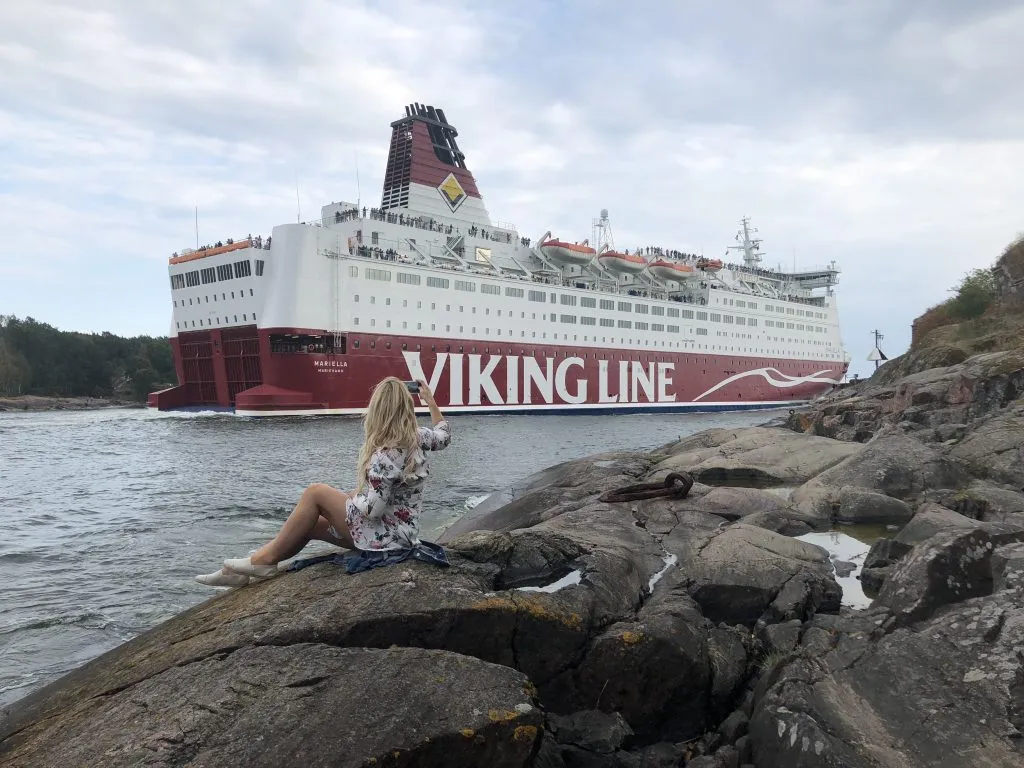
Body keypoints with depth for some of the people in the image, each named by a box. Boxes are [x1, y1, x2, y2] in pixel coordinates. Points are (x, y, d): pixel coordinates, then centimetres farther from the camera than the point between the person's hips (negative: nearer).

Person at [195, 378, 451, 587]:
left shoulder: (386, 455, -27)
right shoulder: (415, 436, -2)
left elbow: (371, 509, -27)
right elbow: (443, 436, 19)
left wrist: (352, 496, -7)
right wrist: (431, 401, 26)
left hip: (384, 536, -9)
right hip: (399, 530, 9)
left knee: (315, 493, -5)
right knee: (310, 523, 11)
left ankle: (265, 560, 6)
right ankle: (244, 570, 17)